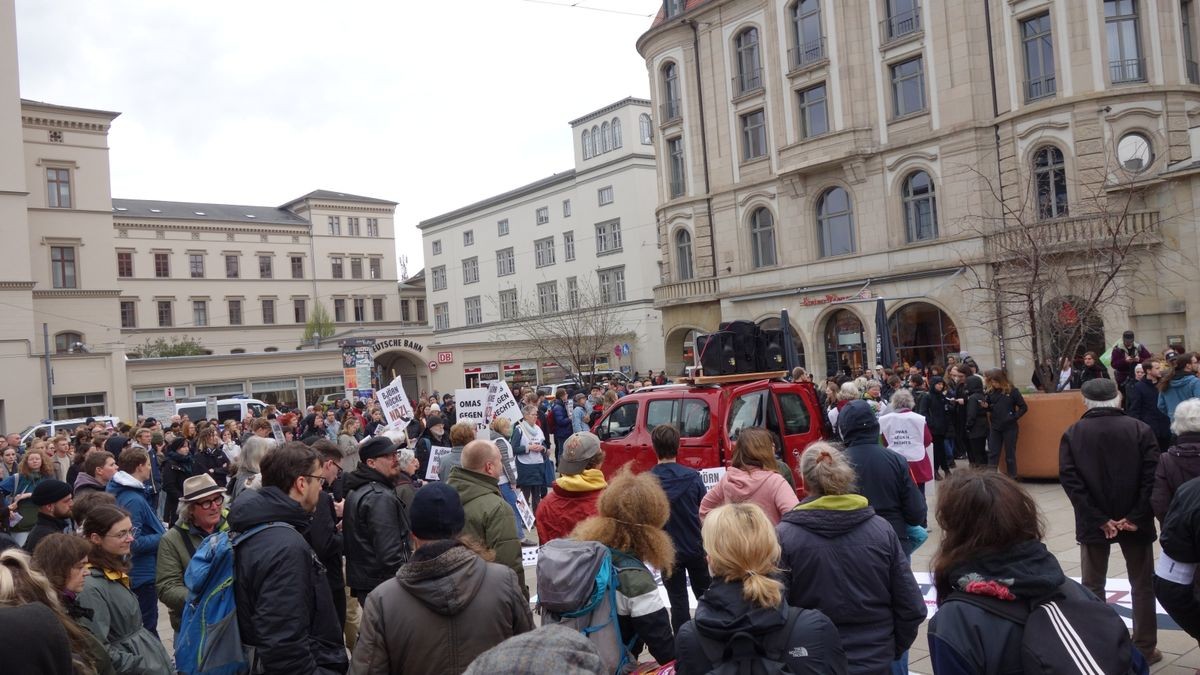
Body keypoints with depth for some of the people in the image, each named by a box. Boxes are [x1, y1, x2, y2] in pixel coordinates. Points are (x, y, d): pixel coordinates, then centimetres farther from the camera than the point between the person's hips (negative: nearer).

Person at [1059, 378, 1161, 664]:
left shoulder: (1072, 434, -2)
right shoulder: (1140, 430, -4)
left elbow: (1070, 480, -11)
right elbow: (1152, 476, -12)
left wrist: (1099, 519, -11)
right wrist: (1136, 517, -11)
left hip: (1094, 522, 0)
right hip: (1134, 520, 0)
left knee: (1092, 587, 11)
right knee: (1143, 585, 14)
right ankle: (1145, 648, 19)